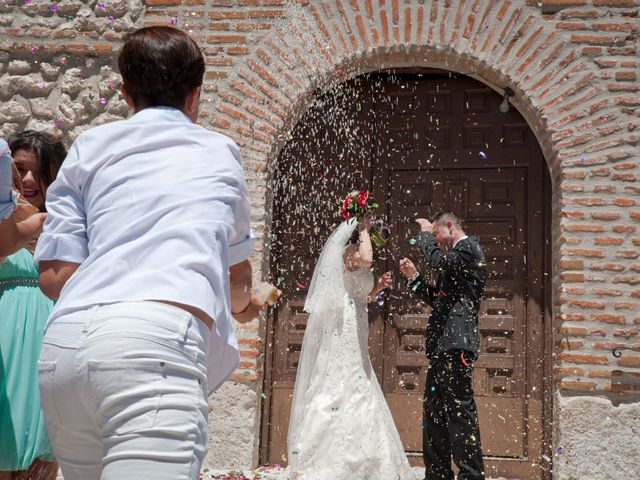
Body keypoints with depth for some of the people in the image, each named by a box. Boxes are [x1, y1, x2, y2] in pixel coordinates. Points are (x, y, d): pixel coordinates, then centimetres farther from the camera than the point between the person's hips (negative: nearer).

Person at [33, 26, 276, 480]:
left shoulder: (89, 148, 20)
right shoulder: (221, 152, 22)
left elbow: (54, 275, 12)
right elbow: (237, 265, 37)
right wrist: (246, 301, 60)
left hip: (63, 341, 4)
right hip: (156, 340, -3)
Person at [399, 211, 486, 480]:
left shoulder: (468, 248, -3)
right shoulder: (458, 256, 25)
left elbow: (439, 262, -22)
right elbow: (437, 299, 28)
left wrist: (425, 234, -6)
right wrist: (413, 277, 18)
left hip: (455, 346, -10)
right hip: (441, 347, 10)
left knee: (460, 409, -11)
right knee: (434, 410, 12)